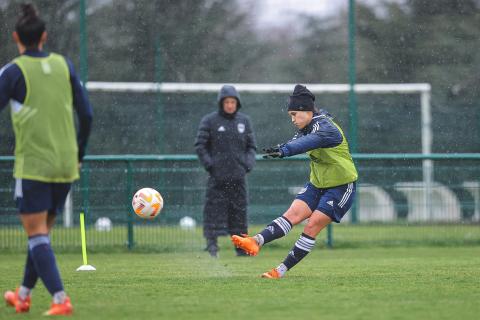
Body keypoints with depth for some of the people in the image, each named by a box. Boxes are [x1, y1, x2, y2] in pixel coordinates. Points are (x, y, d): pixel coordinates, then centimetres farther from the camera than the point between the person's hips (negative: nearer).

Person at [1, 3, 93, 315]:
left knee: (37, 234, -4)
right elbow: (86, 115, 8)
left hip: (33, 165, -5)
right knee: (42, 232, 17)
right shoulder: (64, 65, 6)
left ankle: (60, 299, -17)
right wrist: (79, 154, 20)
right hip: (65, 165, 5)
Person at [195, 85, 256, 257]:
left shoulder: (244, 121, 11)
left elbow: (251, 146, 16)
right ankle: (211, 243, -6)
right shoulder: (209, 120, -1)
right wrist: (209, 164, -12)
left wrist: (248, 163, 0)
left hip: (238, 176, 4)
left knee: (239, 210, 6)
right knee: (214, 209, -7)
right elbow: (200, 145, -2)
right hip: (217, 176, -3)